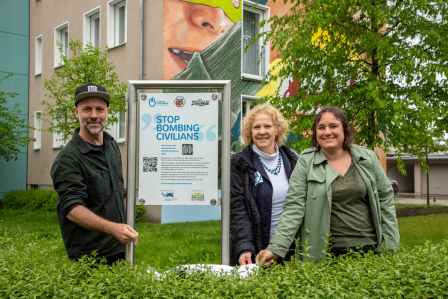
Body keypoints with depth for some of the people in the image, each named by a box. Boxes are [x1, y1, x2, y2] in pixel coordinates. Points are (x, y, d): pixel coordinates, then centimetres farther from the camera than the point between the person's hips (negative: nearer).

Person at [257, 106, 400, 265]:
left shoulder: (367, 158, 3)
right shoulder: (306, 162, -4)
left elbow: (385, 197, 9)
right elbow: (294, 207, -10)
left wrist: (391, 244, 4)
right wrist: (276, 248, -19)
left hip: (370, 246, 2)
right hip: (326, 252, -2)